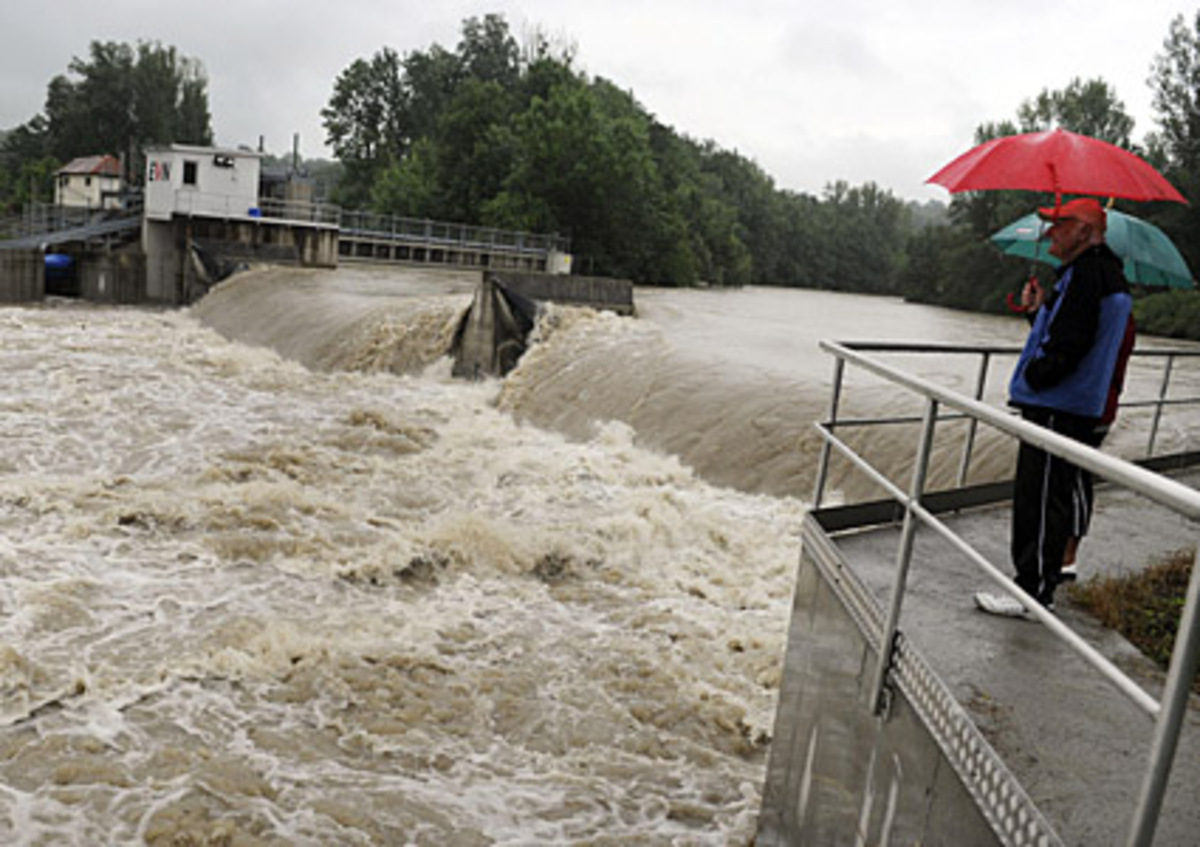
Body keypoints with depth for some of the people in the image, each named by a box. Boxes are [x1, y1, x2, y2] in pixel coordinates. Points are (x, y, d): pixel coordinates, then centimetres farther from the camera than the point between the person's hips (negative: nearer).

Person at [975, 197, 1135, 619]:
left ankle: (1034, 592, -3)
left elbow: (1067, 346, -24)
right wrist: (1040, 311, 10)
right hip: (1088, 409, 11)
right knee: (1070, 490, 22)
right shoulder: (1108, 275, 18)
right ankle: (1063, 563, 36)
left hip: (1060, 410, -11)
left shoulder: (1085, 274, -16)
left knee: (1040, 500, -7)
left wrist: (1032, 378, -12)